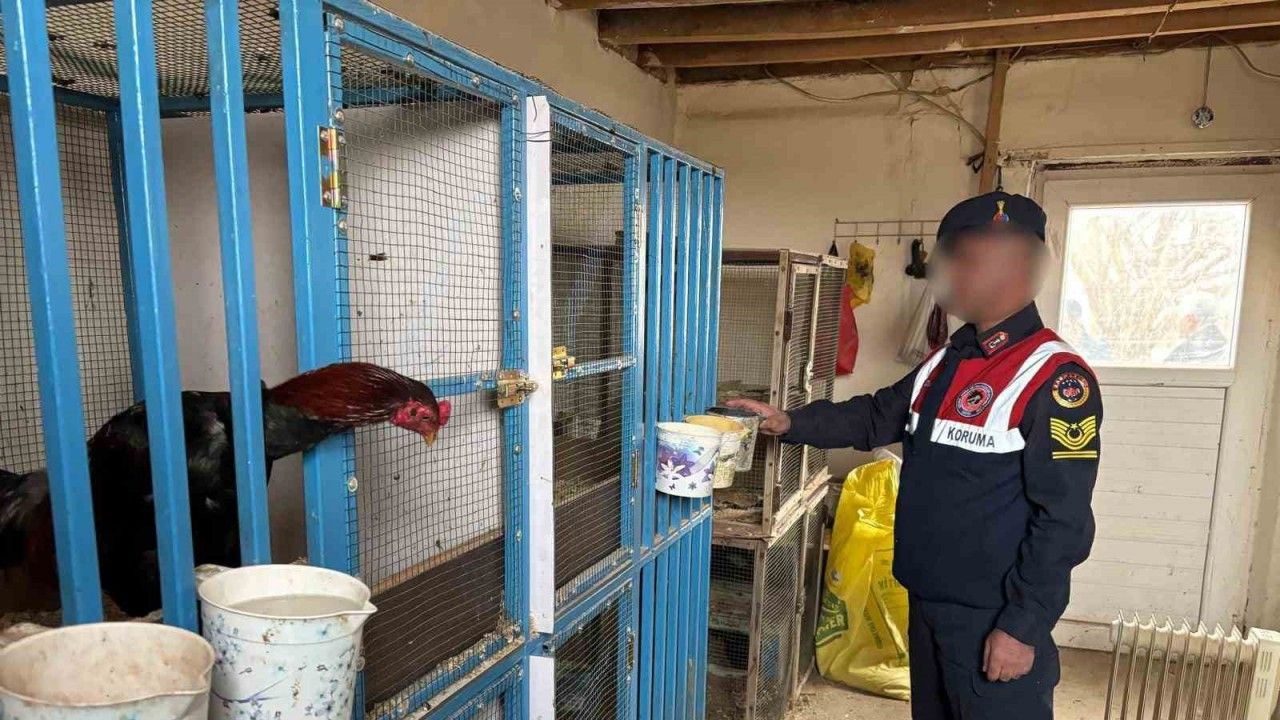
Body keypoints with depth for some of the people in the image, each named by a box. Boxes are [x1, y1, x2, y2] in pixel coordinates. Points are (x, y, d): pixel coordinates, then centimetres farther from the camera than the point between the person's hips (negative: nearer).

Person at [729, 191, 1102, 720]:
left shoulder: (1055, 379, -18)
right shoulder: (946, 361, 7)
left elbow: (1063, 522, -19)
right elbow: (878, 415, 14)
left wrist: (1023, 628, -19)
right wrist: (793, 423, 2)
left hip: (995, 619, -8)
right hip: (926, 603, 8)